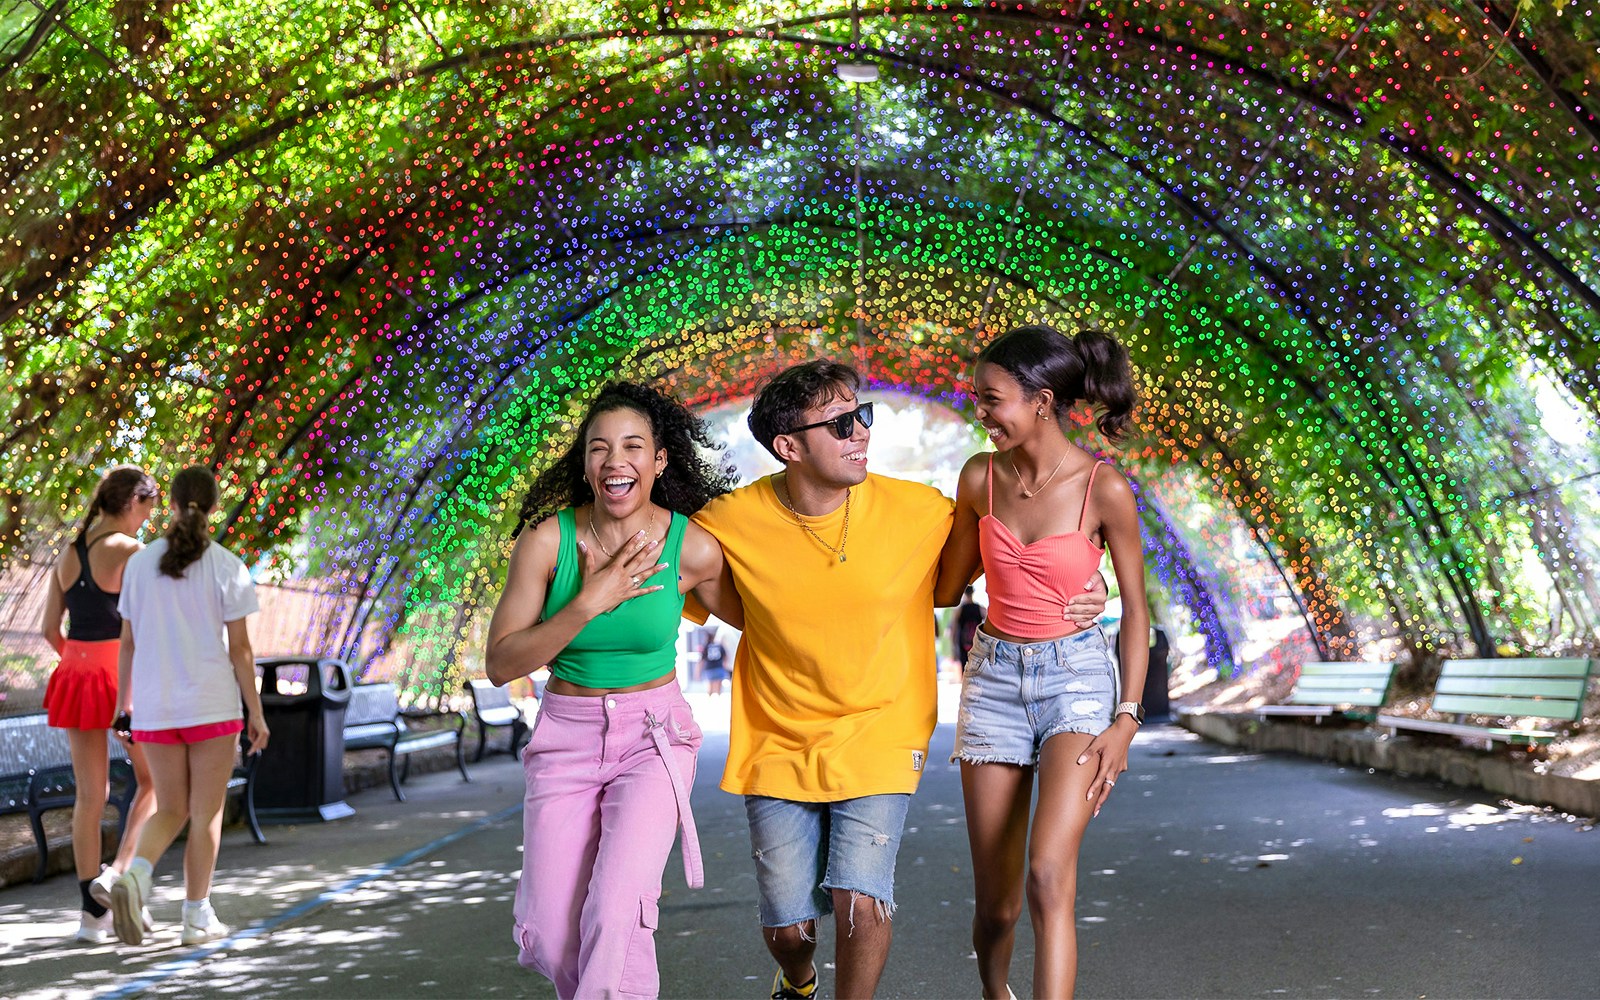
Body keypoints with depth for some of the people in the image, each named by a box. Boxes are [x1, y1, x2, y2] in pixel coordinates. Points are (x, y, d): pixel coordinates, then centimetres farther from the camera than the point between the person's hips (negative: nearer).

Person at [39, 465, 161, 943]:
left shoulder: (68, 554, 8)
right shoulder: (131, 552, -11)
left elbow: (49, 629, 11)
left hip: (77, 675, 6)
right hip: (125, 677, -6)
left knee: (89, 795, 9)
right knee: (152, 781, 13)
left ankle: (92, 911, 12)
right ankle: (119, 872, -5)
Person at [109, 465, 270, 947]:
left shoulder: (141, 563, 1)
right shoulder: (227, 567, -7)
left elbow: (127, 642, 4)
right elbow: (240, 647, -7)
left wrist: (122, 702, 14)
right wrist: (255, 711, -1)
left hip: (155, 707, 3)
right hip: (212, 704, -3)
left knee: (170, 810, 15)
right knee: (207, 814, 8)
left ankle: (135, 876, -12)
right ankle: (197, 916, 11)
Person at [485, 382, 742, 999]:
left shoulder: (694, 547, -10)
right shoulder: (547, 540, -10)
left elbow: (751, 617, 11)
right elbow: (501, 664, -11)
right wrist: (589, 603, -19)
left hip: (653, 738, -1)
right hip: (566, 739, 1)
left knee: (615, 914, -21)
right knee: (552, 936, 0)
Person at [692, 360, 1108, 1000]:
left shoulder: (918, 510, -11)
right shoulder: (730, 523, -11)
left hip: (877, 737, -1)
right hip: (777, 745, 1)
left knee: (860, 902, -19)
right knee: (788, 927, 4)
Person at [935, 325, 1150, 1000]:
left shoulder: (1104, 490, -11)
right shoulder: (980, 477, -1)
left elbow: (1135, 608, -3)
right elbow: (945, 583, 14)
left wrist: (1127, 719, -7)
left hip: (1077, 677, -3)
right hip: (993, 676, 3)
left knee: (1049, 876, -23)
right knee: (995, 903, 6)